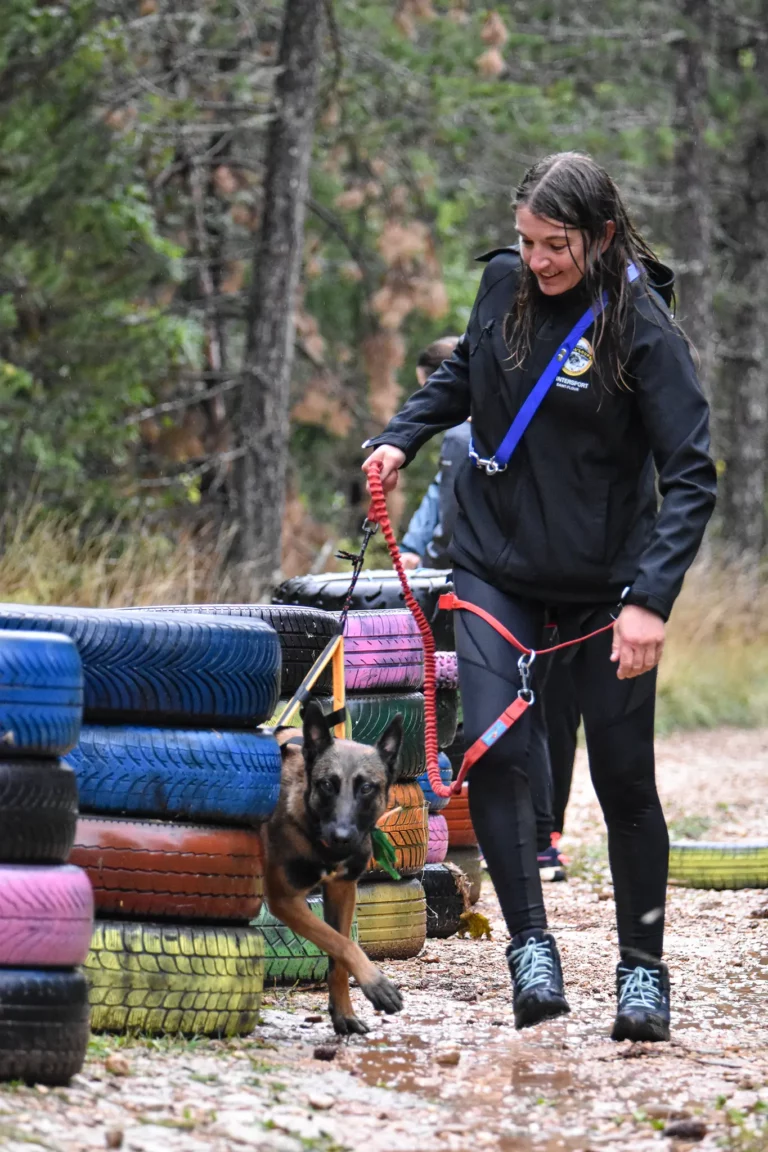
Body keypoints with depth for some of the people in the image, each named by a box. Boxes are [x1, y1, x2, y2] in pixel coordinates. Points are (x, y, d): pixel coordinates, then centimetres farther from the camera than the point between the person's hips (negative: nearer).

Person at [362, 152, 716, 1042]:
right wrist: (402, 437, 1)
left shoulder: (642, 327, -17)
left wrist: (651, 599, -28)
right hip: (498, 566, 3)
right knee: (493, 750, -14)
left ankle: (643, 967, 18)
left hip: (604, 582, -3)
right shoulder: (503, 284, -3)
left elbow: (690, 477, -19)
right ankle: (529, 947, -7)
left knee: (623, 776, 2)